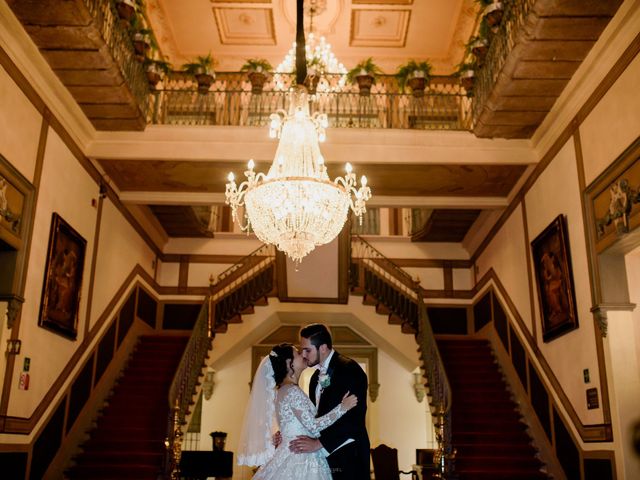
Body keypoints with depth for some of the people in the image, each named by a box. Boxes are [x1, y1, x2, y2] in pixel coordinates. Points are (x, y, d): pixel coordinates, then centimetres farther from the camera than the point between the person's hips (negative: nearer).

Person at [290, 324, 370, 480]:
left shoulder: (349, 369, -13)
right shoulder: (316, 376, 14)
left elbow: (354, 418, -21)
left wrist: (318, 443, -23)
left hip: (348, 457, -7)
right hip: (325, 456, 7)